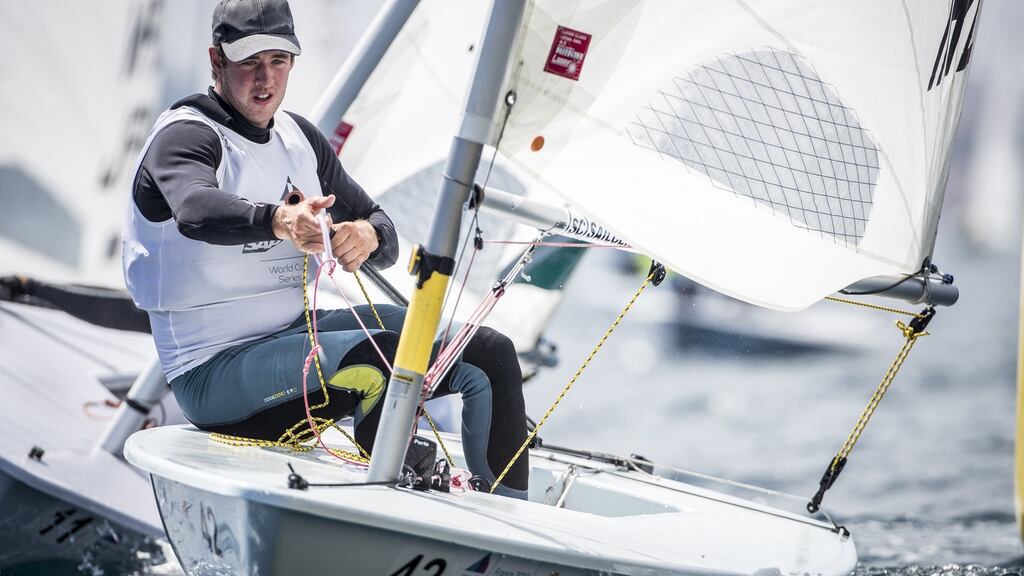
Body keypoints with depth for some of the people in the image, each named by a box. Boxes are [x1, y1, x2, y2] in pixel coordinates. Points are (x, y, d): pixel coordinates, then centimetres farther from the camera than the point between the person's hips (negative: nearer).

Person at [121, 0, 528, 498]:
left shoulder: (300, 138, 13)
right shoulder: (185, 135, -8)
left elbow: (384, 232, 11)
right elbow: (197, 211, -32)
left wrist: (369, 236, -15)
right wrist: (279, 220, -53)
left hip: (298, 333, 8)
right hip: (215, 372, -7)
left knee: (489, 353, -4)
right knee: (381, 362, -33)